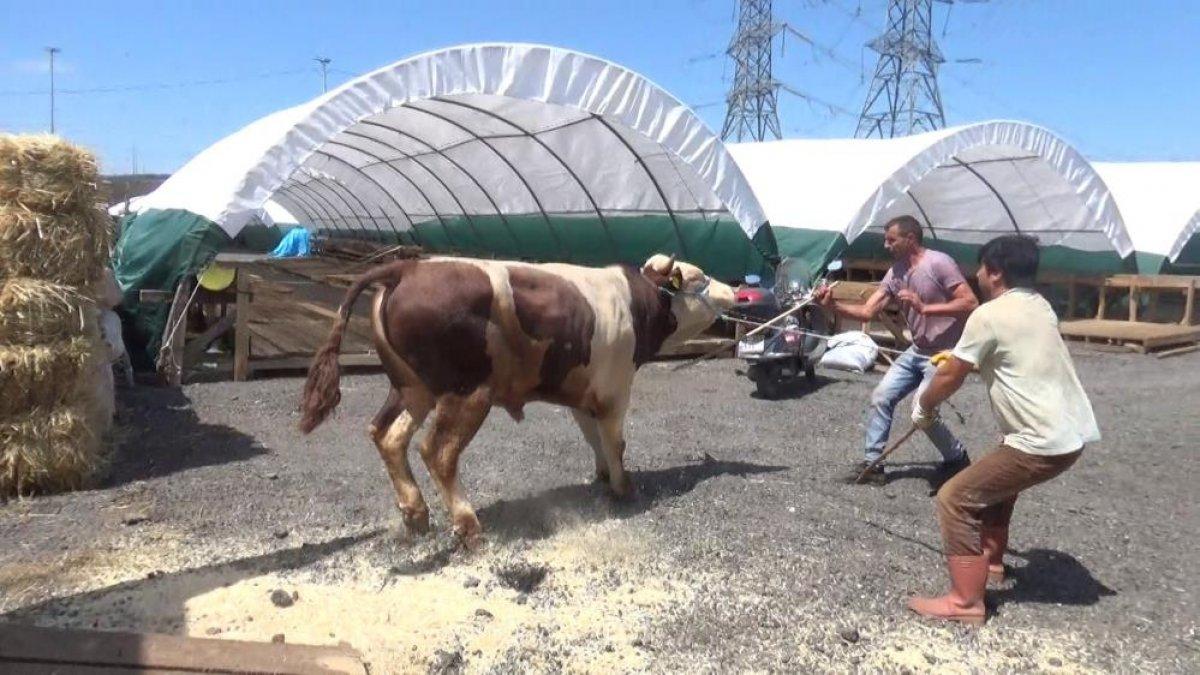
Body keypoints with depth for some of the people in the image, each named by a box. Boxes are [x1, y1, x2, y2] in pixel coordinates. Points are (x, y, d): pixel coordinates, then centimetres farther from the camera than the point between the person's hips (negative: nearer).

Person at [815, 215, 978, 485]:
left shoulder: (939, 263, -19)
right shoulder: (896, 272, 3)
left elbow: (971, 303, -24)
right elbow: (867, 311, -3)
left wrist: (924, 307, -29)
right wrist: (834, 306, -18)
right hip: (916, 351, 8)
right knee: (880, 398, 3)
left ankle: (958, 460, 14)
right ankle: (872, 463, 12)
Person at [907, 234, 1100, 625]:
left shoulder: (989, 315, -13)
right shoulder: (1039, 307, 13)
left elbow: (951, 377, -5)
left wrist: (923, 407, 12)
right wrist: (959, 354, 34)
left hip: (1042, 443, -9)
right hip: (1071, 434, 9)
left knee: (955, 499, -5)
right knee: (996, 479, 32)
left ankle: (965, 601, -4)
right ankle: (990, 560, 44)